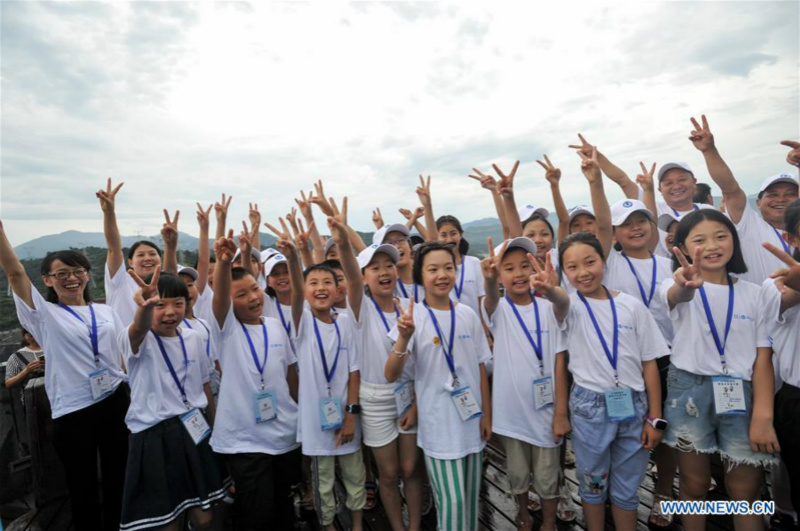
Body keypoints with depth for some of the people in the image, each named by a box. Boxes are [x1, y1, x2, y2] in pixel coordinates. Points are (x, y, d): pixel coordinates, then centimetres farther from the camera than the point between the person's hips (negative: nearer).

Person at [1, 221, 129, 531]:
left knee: (118, 481, 14)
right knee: (83, 488, 11)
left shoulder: (106, 312, 8)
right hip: (72, 413, -2)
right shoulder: (45, 315, 1)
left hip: (115, 403, 2)